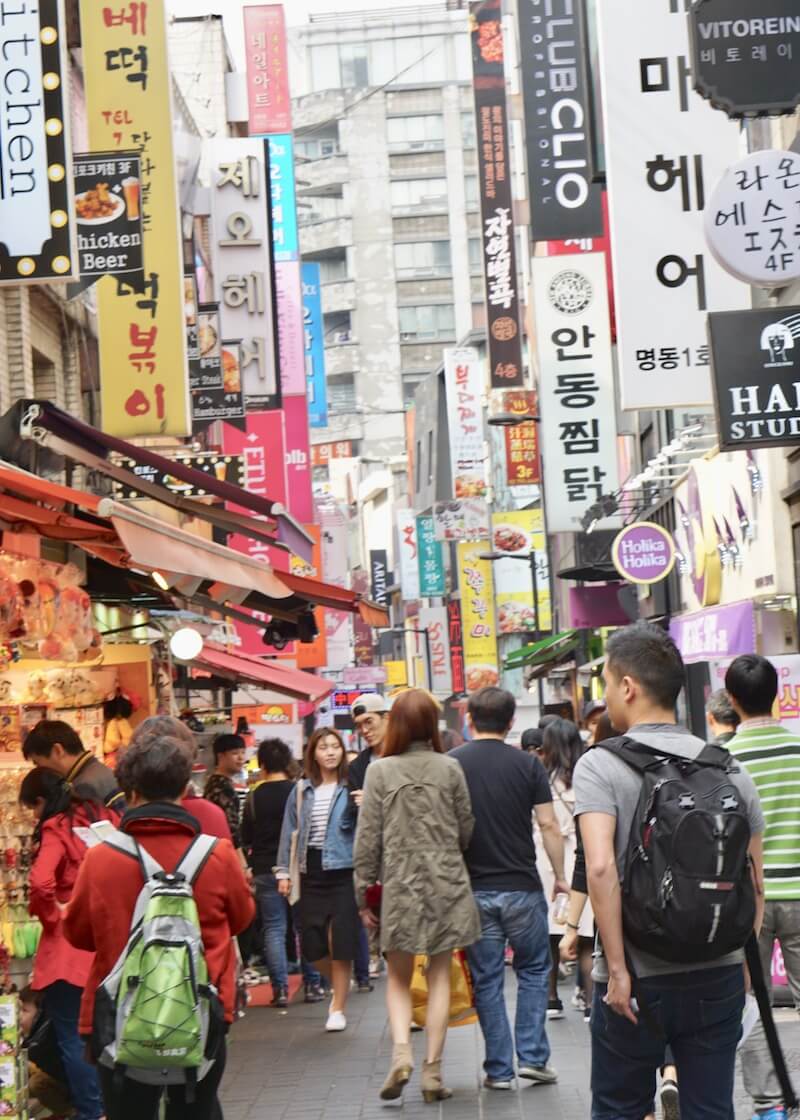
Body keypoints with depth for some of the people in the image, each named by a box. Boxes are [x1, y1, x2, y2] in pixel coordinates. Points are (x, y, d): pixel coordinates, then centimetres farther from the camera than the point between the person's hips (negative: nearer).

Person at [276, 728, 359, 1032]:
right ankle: (340, 984, 32)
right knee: (311, 943, 4)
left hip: (342, 870, -4)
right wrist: (283, 871, 8)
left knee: (340, 940, -2)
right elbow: (290, 830, 11)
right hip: (310, 872, 4)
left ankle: (338, 1008, 12)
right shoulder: (302, 791, 9)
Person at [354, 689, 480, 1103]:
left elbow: (368, 837, -4)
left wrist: (363, 893, 4)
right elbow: (466, 830, 5)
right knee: (439, 977, 8)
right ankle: (433, 1071, 6)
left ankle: (401, 1053, -10)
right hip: (446, 883, 1)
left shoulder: (380, 771, -5)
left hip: (399, 886, -1)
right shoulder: (450, 768, -2)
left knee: (399, 978, 11)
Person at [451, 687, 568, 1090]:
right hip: (522, 887, 0)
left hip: (474, 889, 1)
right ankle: (533, 1057, 8)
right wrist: (560, 875, 8)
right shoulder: (527, 764, -3)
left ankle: (499, 1069, 9)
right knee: (533, 970, 15)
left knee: (487, 980, 8)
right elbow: (549, 825, -4)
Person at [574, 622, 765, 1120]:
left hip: (636, 982, -3)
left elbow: (601, 867, -21)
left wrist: (617, 967, -16)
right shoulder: (728, 768, 4)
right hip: (719, 976, 3)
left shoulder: (600, 766, -9)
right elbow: (754, 881, 6)